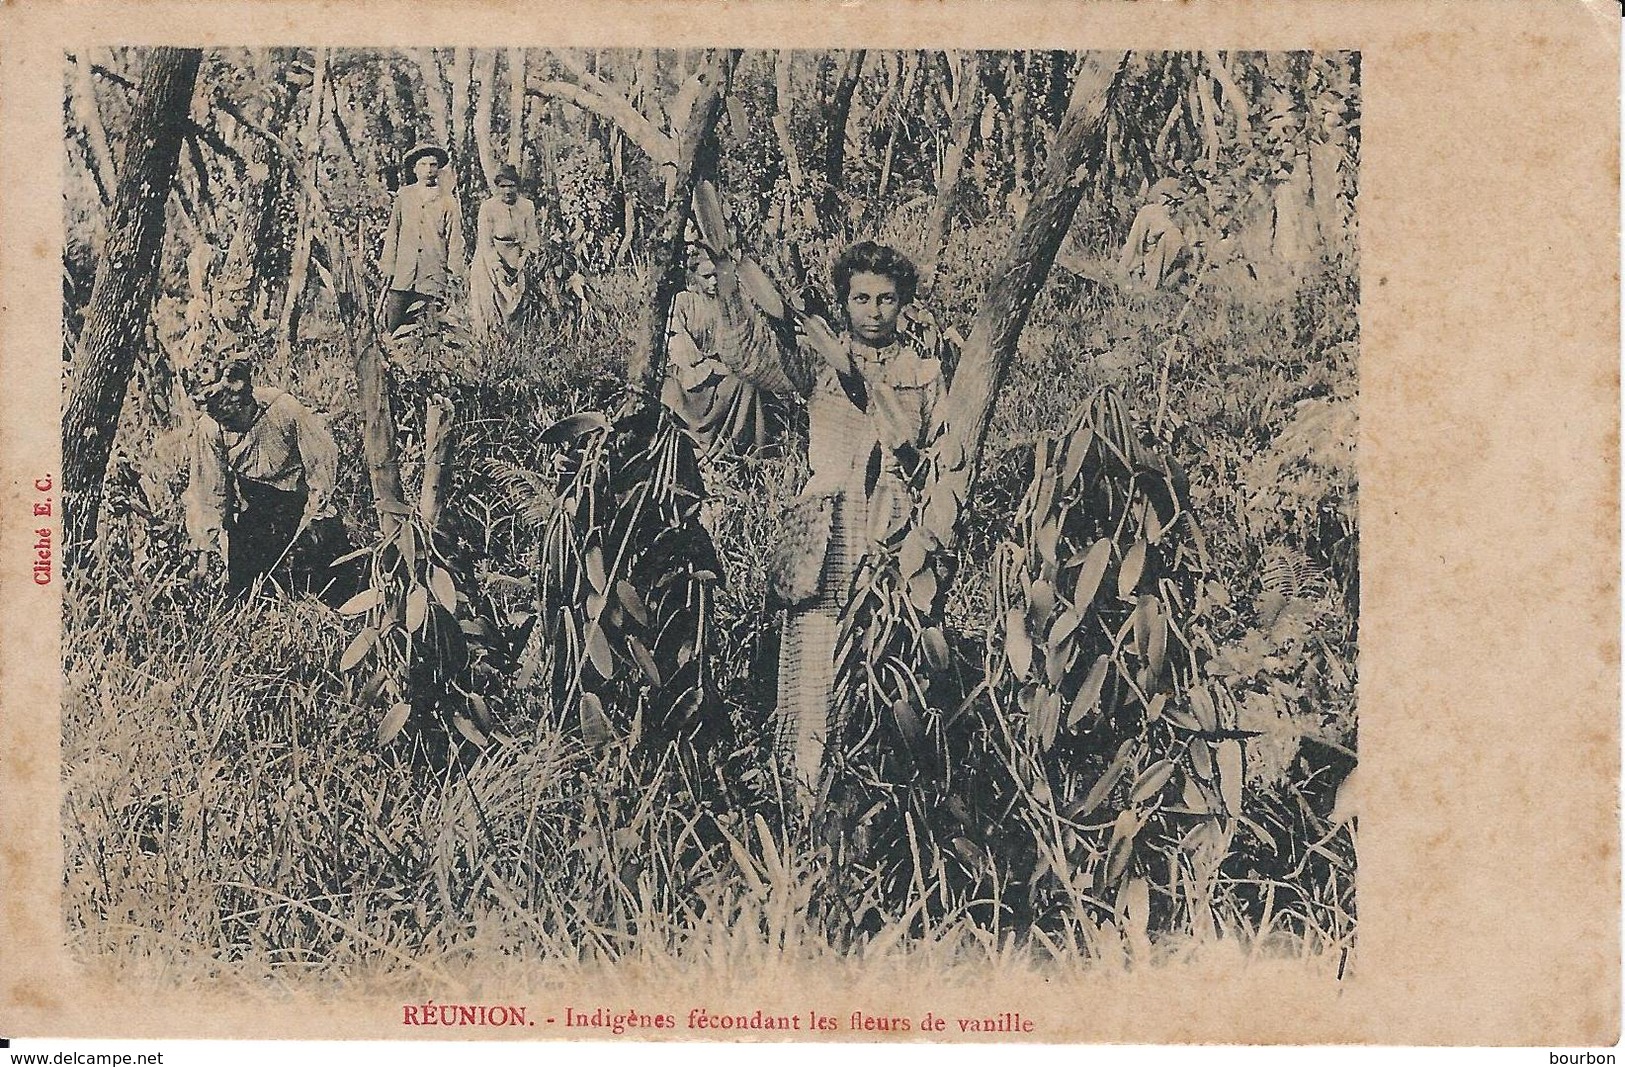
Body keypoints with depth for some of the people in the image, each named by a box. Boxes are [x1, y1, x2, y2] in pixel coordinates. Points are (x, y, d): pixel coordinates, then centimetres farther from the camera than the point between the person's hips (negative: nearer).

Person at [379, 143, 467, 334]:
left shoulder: (447, 201, 5)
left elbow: (455, 240, 6)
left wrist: (454, 274, 0)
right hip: (403, 274, 1)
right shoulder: (403, 196, 9)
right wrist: (388, 267, 7)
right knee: (392, 327, -5)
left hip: (433, 276, -1)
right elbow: (392, 234, 12)